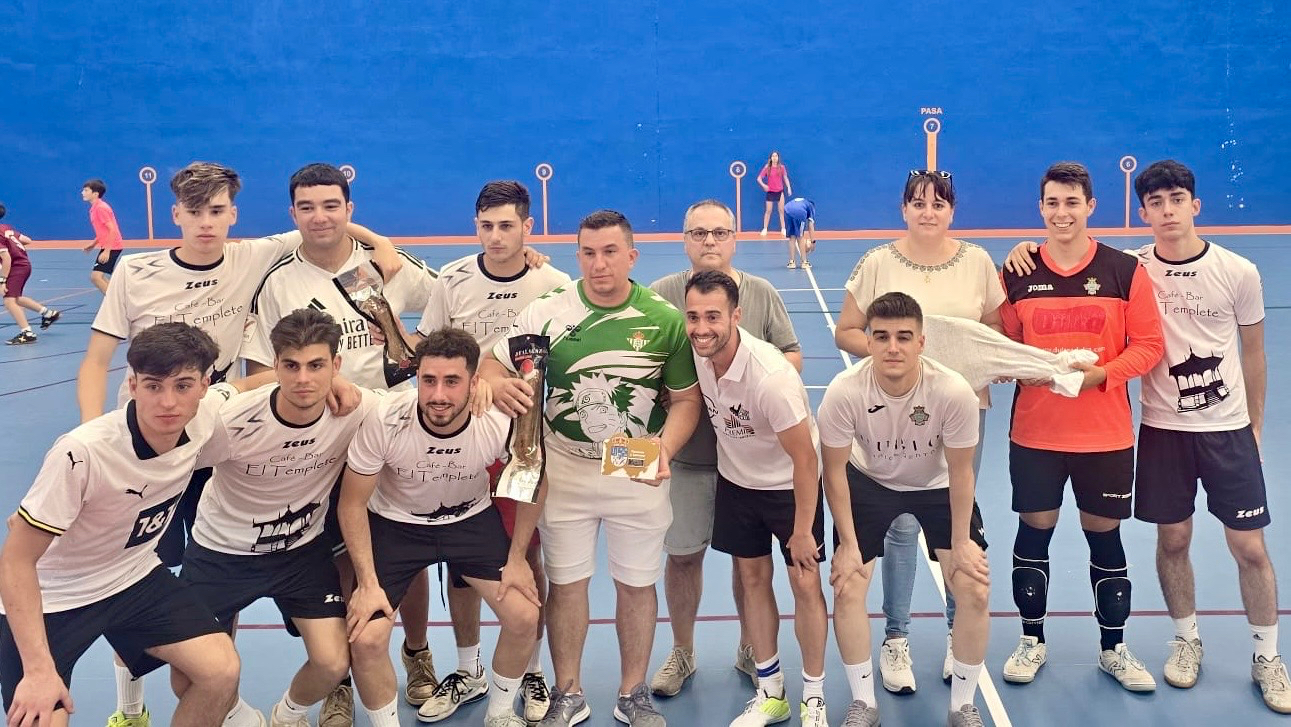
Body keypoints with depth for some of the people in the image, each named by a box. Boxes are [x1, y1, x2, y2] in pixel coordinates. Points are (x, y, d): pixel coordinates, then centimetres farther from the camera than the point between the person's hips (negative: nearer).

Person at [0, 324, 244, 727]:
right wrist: (39, 669, -29)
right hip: (49, 598, -4)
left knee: (221, 671, -10)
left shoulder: (209, 415, -19)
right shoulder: (82, 452, -34)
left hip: (134, 575, 5)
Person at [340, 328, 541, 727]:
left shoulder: (502, 422, -26)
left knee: (524, 617, -7)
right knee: (365, 638, -15)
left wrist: (516, 558, -4)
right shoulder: (385, 420, -30)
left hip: (472, 518, 2)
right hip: (394, 523, -1)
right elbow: (353, 503, -16)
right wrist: (368, 584, -18)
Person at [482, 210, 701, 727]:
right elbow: (492, 366, -2)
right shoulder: (546, 312, -6)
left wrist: (663, 449, -18)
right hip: (563, 468, 1)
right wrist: (497, 385, -27)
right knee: (566, 583, 10)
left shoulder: (666, 319, -6)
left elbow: (686, 397, 0)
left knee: (637, 584, 10)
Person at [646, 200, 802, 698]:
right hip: (685, 451, 0)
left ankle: (750, 650, 32)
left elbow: (792, 358, 3)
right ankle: (681, 653, 30)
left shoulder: (762, 294, 1)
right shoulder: (660, 295, -2)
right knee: (683, 555, 10)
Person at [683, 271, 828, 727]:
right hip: (736, 480, 5)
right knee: (752, 579, 12)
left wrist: (802, 530, -18)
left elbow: (805, 459, -25)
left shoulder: (771, 377, -34)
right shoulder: (696, 352, -19)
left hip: (790, 485, -5)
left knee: (805, 584, 0)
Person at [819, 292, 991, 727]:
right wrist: (849, 543, -12)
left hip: (937, 486, 0)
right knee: (847, 589, -7)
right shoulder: (844, 392, -32)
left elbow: (960, 473, -16)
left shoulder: (954, 392, -32)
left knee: (974, 591, -7)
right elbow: (834, 470, -16)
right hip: (869, 483, 0)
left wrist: (961, 542, -9)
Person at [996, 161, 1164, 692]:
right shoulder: (1017, 274, 0)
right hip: (1034, 432, 1)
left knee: (1104, 534, 9)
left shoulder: (1124, 270, -3)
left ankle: (1114, 648, 27)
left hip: (1106, 433, -1)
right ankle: (1032, 641, 27)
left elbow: (1149, 344, -2)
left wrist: (1100, 374, -17)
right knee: (1034, 530, 8)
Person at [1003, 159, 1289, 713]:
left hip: (1228, 427, 0)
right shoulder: (1132, 269, -5)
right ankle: (1186, 640, 30)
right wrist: (1025, 253, -17)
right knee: (1172, 540, 9)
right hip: (1163, 427, 1)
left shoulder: (1238, 272, -5)